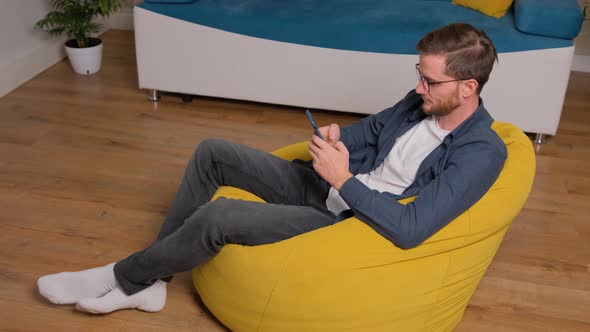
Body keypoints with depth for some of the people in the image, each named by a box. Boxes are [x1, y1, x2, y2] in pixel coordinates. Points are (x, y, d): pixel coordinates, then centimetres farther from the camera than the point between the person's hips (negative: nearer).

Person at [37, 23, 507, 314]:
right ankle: (151, 280, 6)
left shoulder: (480, 153, -22)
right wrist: (338, 136, -6)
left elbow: (410, 230, -30)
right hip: (326, 185, 8)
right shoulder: (426, 99, 2)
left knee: (217, 217, -24)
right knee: (213, 152, -2)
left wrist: (344, 179, -28)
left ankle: (124, 279, 4)